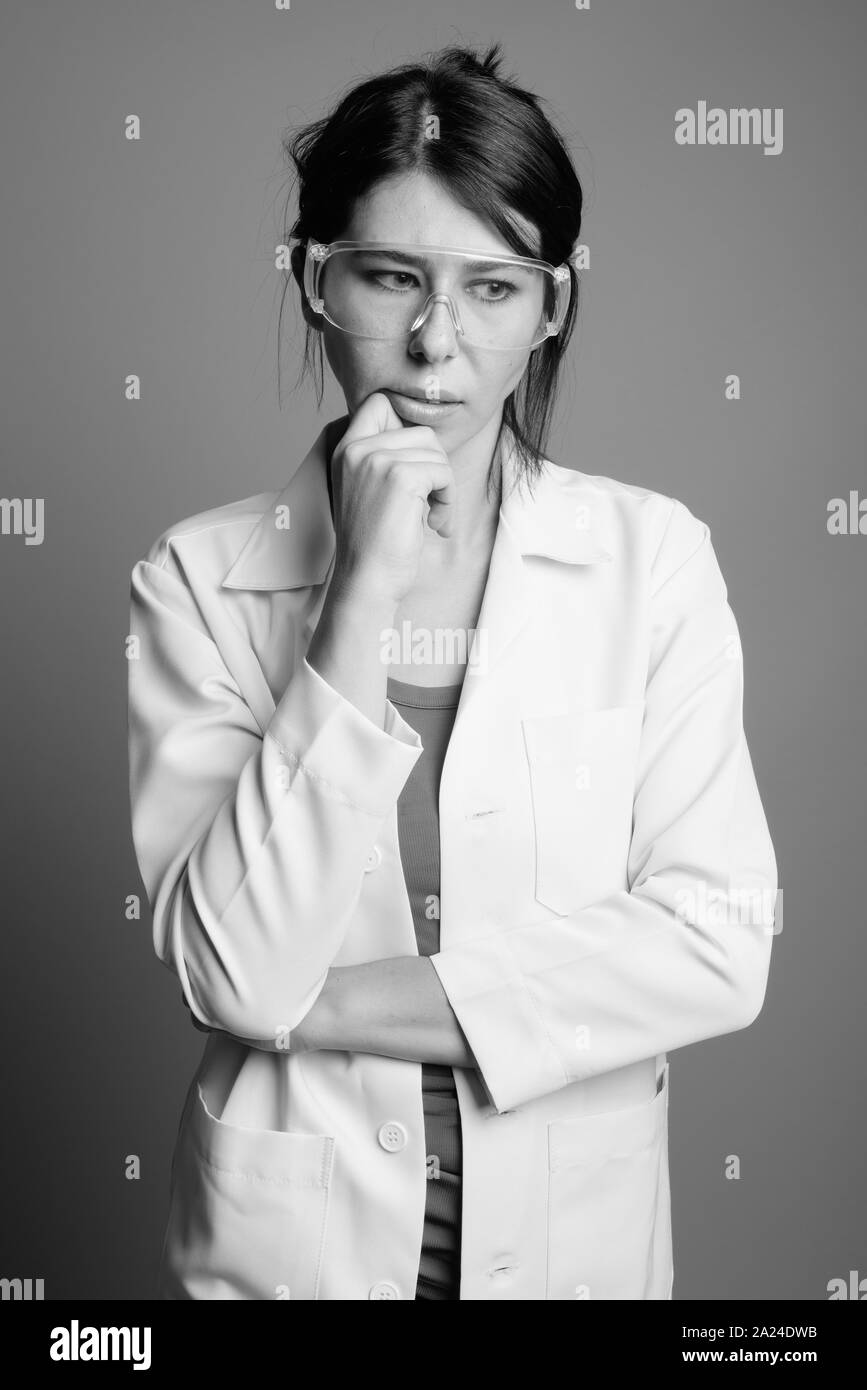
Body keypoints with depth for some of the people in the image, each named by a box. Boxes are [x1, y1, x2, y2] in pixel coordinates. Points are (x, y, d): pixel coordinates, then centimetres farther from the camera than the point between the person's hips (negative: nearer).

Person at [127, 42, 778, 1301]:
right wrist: (365, 590, -23)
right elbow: (234, 972, -18)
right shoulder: (200, 579, -11)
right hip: (287, 1236, 0)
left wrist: (336, 1003, -16)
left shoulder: (652, 558, -9)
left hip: (575, 1230, 1)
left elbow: (719, 948, -13)